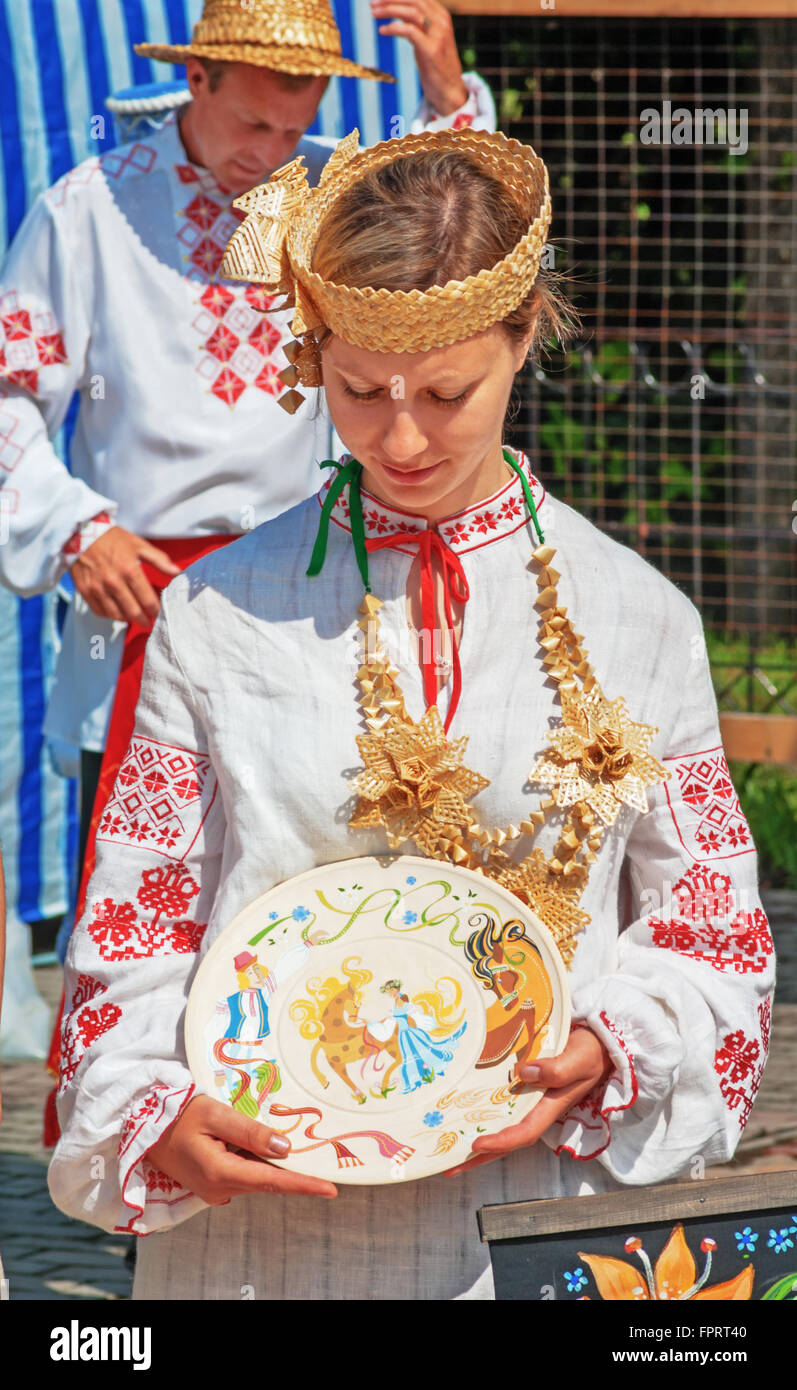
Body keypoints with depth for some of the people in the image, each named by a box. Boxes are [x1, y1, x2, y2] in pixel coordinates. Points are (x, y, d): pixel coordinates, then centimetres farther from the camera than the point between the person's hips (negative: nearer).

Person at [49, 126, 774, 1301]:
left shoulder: (635, 620, 4)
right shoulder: (219, 617, 3)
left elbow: (713, 933, 8)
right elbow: (132, 927, 3)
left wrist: (610, 1057, -12)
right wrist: (154, 1118, -16)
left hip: (537, 1215, 0)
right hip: (265, 1231, 0)